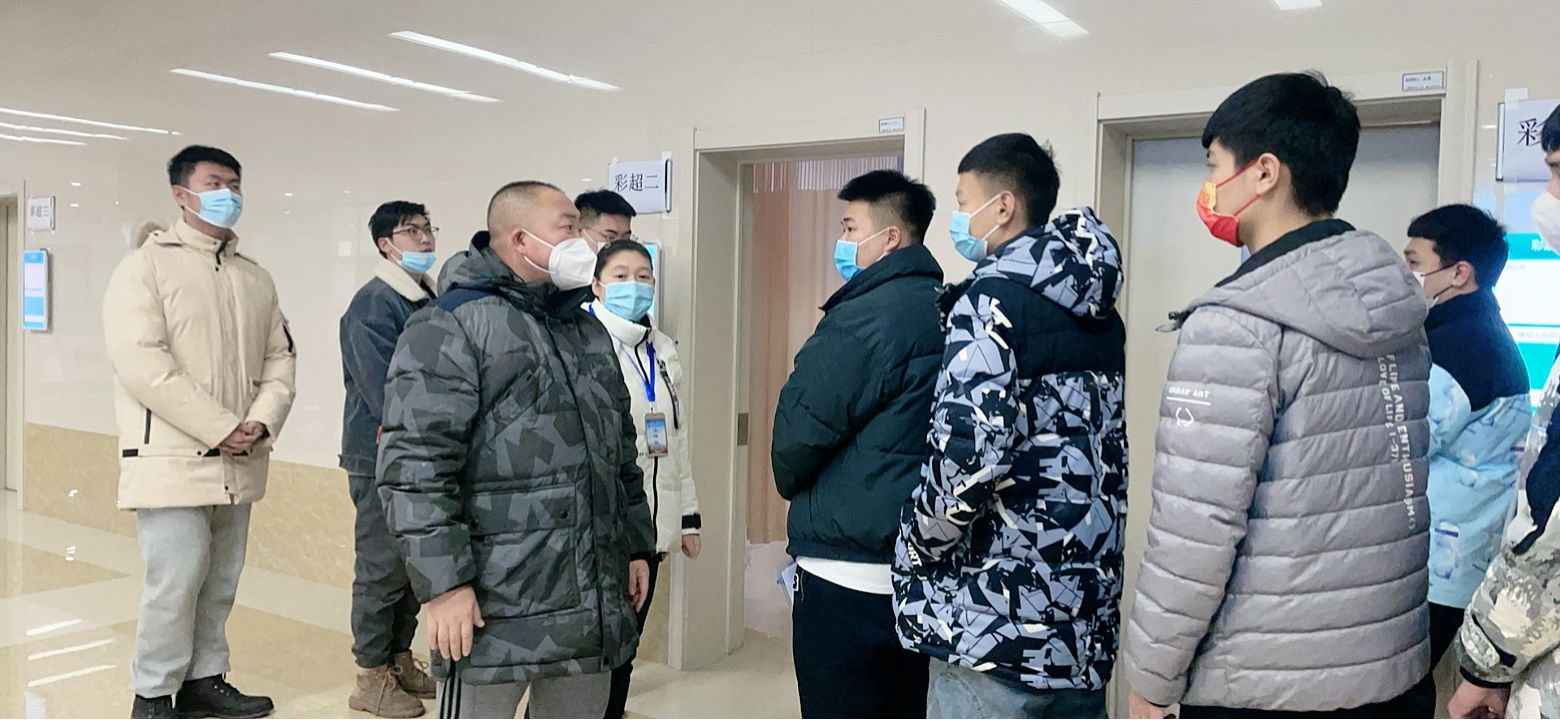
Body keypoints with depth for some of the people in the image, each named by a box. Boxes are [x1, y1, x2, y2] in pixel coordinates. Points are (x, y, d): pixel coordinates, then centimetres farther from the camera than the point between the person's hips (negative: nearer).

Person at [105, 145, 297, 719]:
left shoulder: (256, 278, 14)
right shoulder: (147, 265, -4)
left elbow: (280, 358, 11)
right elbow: (140, 361, -15)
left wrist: (262, 423, -7)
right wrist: (221, 427, -17)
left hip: (239, 463, 6)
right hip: (172, 458, -5)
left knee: (221, 581, 12)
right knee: (177, 580, -5)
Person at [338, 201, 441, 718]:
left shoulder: (430, 303, 14)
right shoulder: (374, 304, -11)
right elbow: (382, 393, -17)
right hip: (382, 457, -8)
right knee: (383, 567, -1)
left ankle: (401, 659, 26)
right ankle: (372, 678, 10)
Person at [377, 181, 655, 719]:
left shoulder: (588, 330, 17)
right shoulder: (449, 327, -8)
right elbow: (416, 465, -16)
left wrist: (636, 545, 19)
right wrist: (444, 582, -19)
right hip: (494, 604, -7)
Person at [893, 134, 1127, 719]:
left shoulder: (994, 295, -12)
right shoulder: (1098, 312, 13)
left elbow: (971, 444, -22)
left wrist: (915, 551, -9)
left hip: (997, 612, -8)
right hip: (1086, 614, 8)